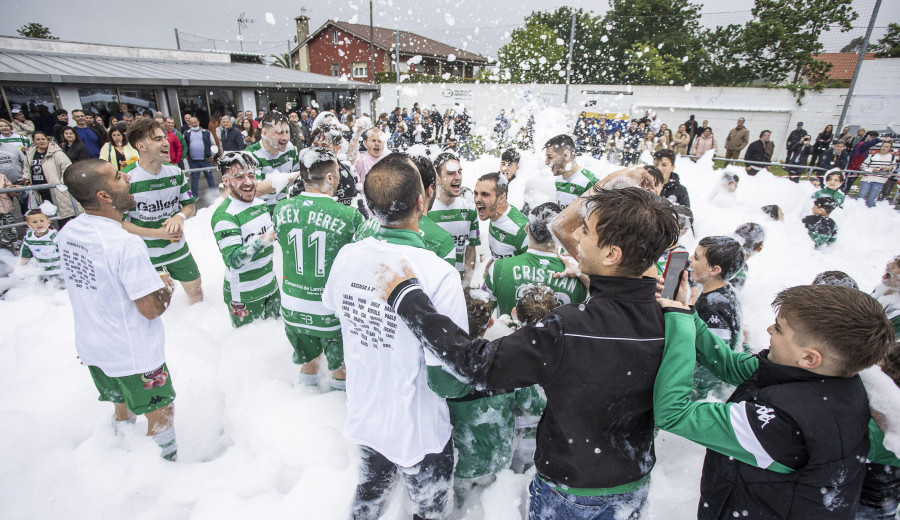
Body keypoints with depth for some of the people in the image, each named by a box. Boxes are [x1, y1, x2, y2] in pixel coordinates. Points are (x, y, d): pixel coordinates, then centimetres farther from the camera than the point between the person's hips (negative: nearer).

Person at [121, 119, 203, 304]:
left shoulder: (175, 172, -3)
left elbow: (189, 204, 6)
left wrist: (180, 216, -17)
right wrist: (156, 233, -22)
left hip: (177, 246, 4)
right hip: (144, 254, -4)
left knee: (196, 292, 17)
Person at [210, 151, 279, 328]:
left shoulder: (260, 203, 2)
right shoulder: (224, 216, -21)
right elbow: (234, 260, -30)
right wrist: (261, 242, -42)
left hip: (270, 286, 7)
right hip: (243, 296, -7)